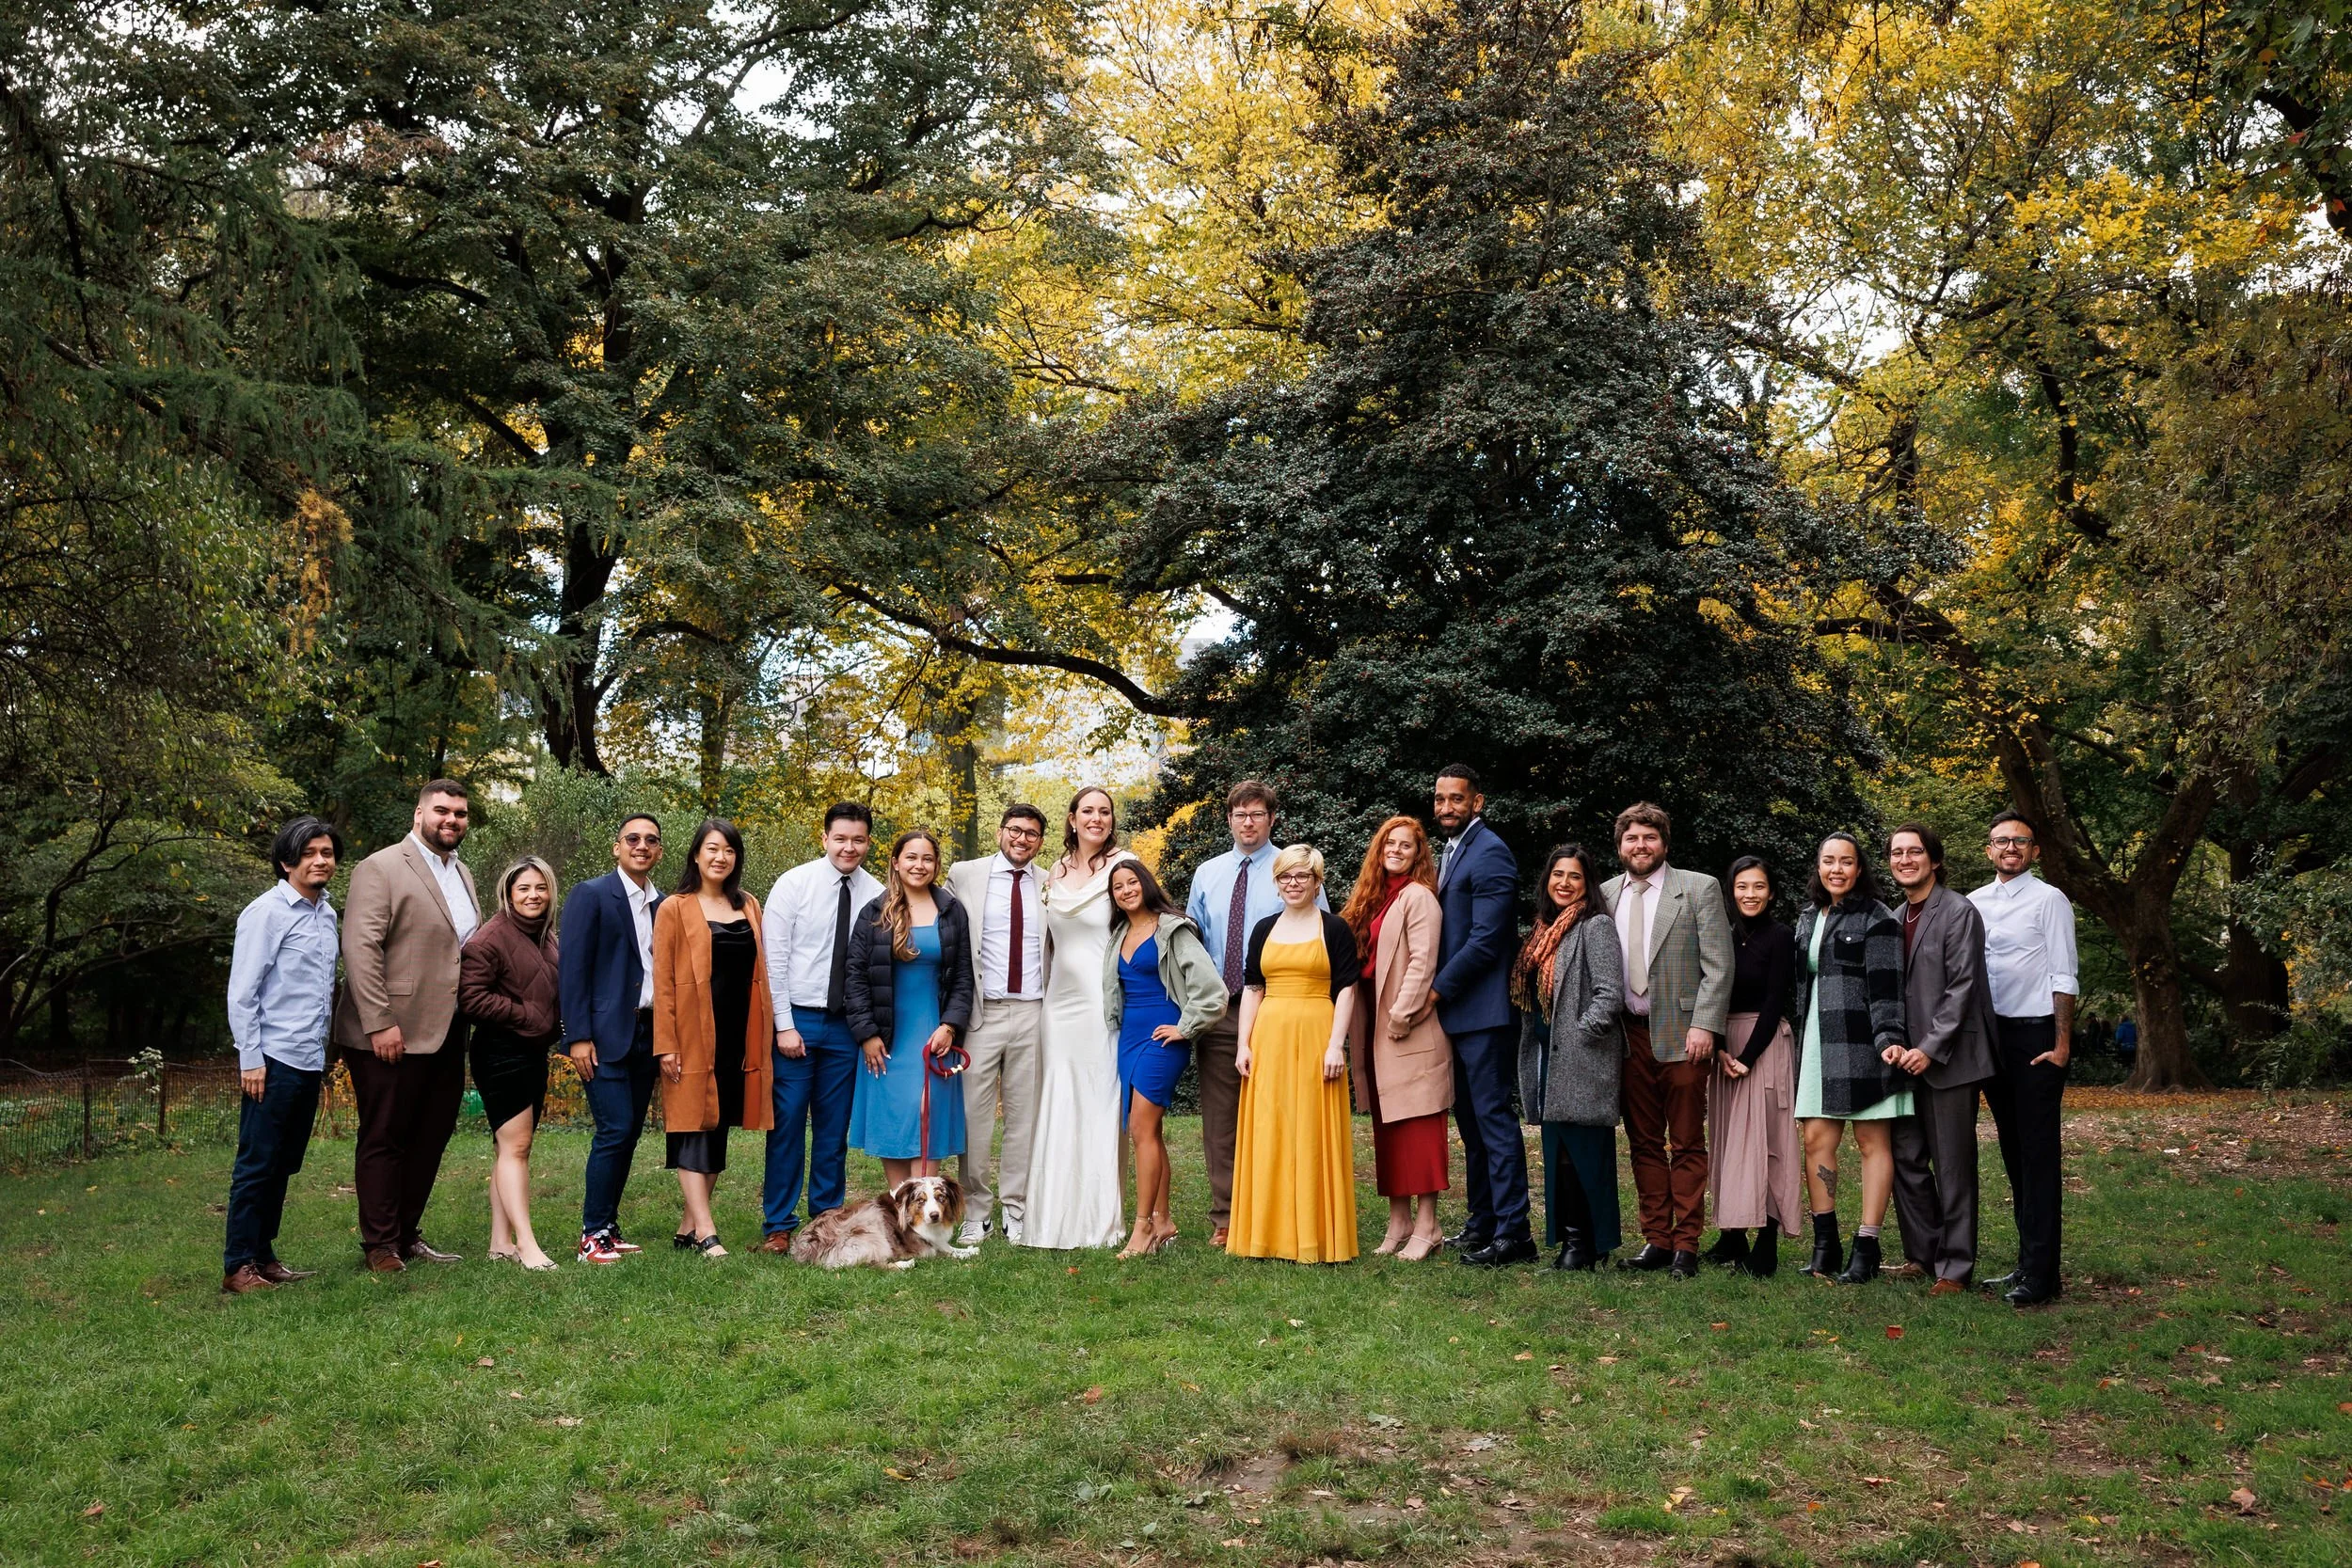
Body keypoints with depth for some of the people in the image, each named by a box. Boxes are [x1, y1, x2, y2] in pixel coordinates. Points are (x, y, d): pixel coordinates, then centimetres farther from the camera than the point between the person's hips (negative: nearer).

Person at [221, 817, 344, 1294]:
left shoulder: (328, 915, 12)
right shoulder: (267, 912, -9)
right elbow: (241, 992, -11)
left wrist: (324, 1048, 14)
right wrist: (250, 1059, -14)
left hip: (311, 1060, 7)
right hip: (274, 1059, -7)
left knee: (283, 1166, 13)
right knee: (257, 1165, -2)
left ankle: (263, 1256, 22)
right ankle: (238, 1267, 4)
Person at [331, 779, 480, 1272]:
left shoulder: (462, 873, 16)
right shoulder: (381, 869, -9)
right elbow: (359, 949, -16)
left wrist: (476, 1014, 12)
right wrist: (379, 1023, -21)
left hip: (446, 1034, 8)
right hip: (395, 1036, -8)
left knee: (430, 1138, 12)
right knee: (384, 1140, 3)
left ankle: (406, 1236, 23)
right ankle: (380, 1246, 11)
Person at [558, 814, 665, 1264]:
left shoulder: (663, 905, 13)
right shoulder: (591, 895, -4)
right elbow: (572, 969, -8)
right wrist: (579, 1036, -14)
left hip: (647, 1035, 6)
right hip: (605, 1035, -6)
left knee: (630, 1133, 8)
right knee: (615, 1130, -10)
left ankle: (608, 1227, 16)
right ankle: (592, 1236, -1)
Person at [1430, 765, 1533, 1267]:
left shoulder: (1490, 854, -13)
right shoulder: (1449, 853, 16)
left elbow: (1485, 939, -19)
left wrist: (1436, 990, -14)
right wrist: (1438, 991, 8)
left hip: (1483, 1011, -10)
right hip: (1455, 1011, 10)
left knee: (1494, 1118, -7)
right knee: (1471, 1120, 15)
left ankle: (1513, 1231, -3)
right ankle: (1483, 1221, 23)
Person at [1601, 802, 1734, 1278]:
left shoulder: (1699, 889, 0)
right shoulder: (1605, 895, 10)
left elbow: (1719, 965, -5)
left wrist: (1704, 1026, -14)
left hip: (1682, 1034, -4)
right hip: (1630, 1036, 4)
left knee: (1686, 1145, 2)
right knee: (1643, 1144, 8)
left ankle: (1686, 1245, 7)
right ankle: (1655, 1239, 16)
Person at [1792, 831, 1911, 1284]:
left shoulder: (1876, 919, -3)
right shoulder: (1808, 920, 17)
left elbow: (1886, 987, -11)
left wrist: (1889, 1038, -21)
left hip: (1861, 1043, -6)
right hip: (1819, 1043, 6)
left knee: (1872, 1141, -1)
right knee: (1816, 1139, 0)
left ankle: (1866, 1249, 1)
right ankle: (1825, 1247, 7)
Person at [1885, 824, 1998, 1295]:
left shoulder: (1959, 912, -8)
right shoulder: (1896, 918, 15)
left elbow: (1962, 988, -14)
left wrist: (1930, 1048, -17)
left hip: (1948, 1059, -7)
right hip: (1907, 1058, 7)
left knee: (1953, 1166, 0)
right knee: (1906, 1160, 9)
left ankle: (1955, 1267, 8)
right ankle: (1923, 1254, 22)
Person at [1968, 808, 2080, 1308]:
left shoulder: (2049, 900, -5)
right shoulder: (1974, 902, 10)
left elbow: (2064, 977, -8)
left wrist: (2061, 1043, -13)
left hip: (2036, 1034, -6)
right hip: (1991, 1034, 6)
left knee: (2038, 1154, -5)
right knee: (2012, 1153, 11)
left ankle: (2040, 1273, -3)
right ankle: (2026, 1261, 19)